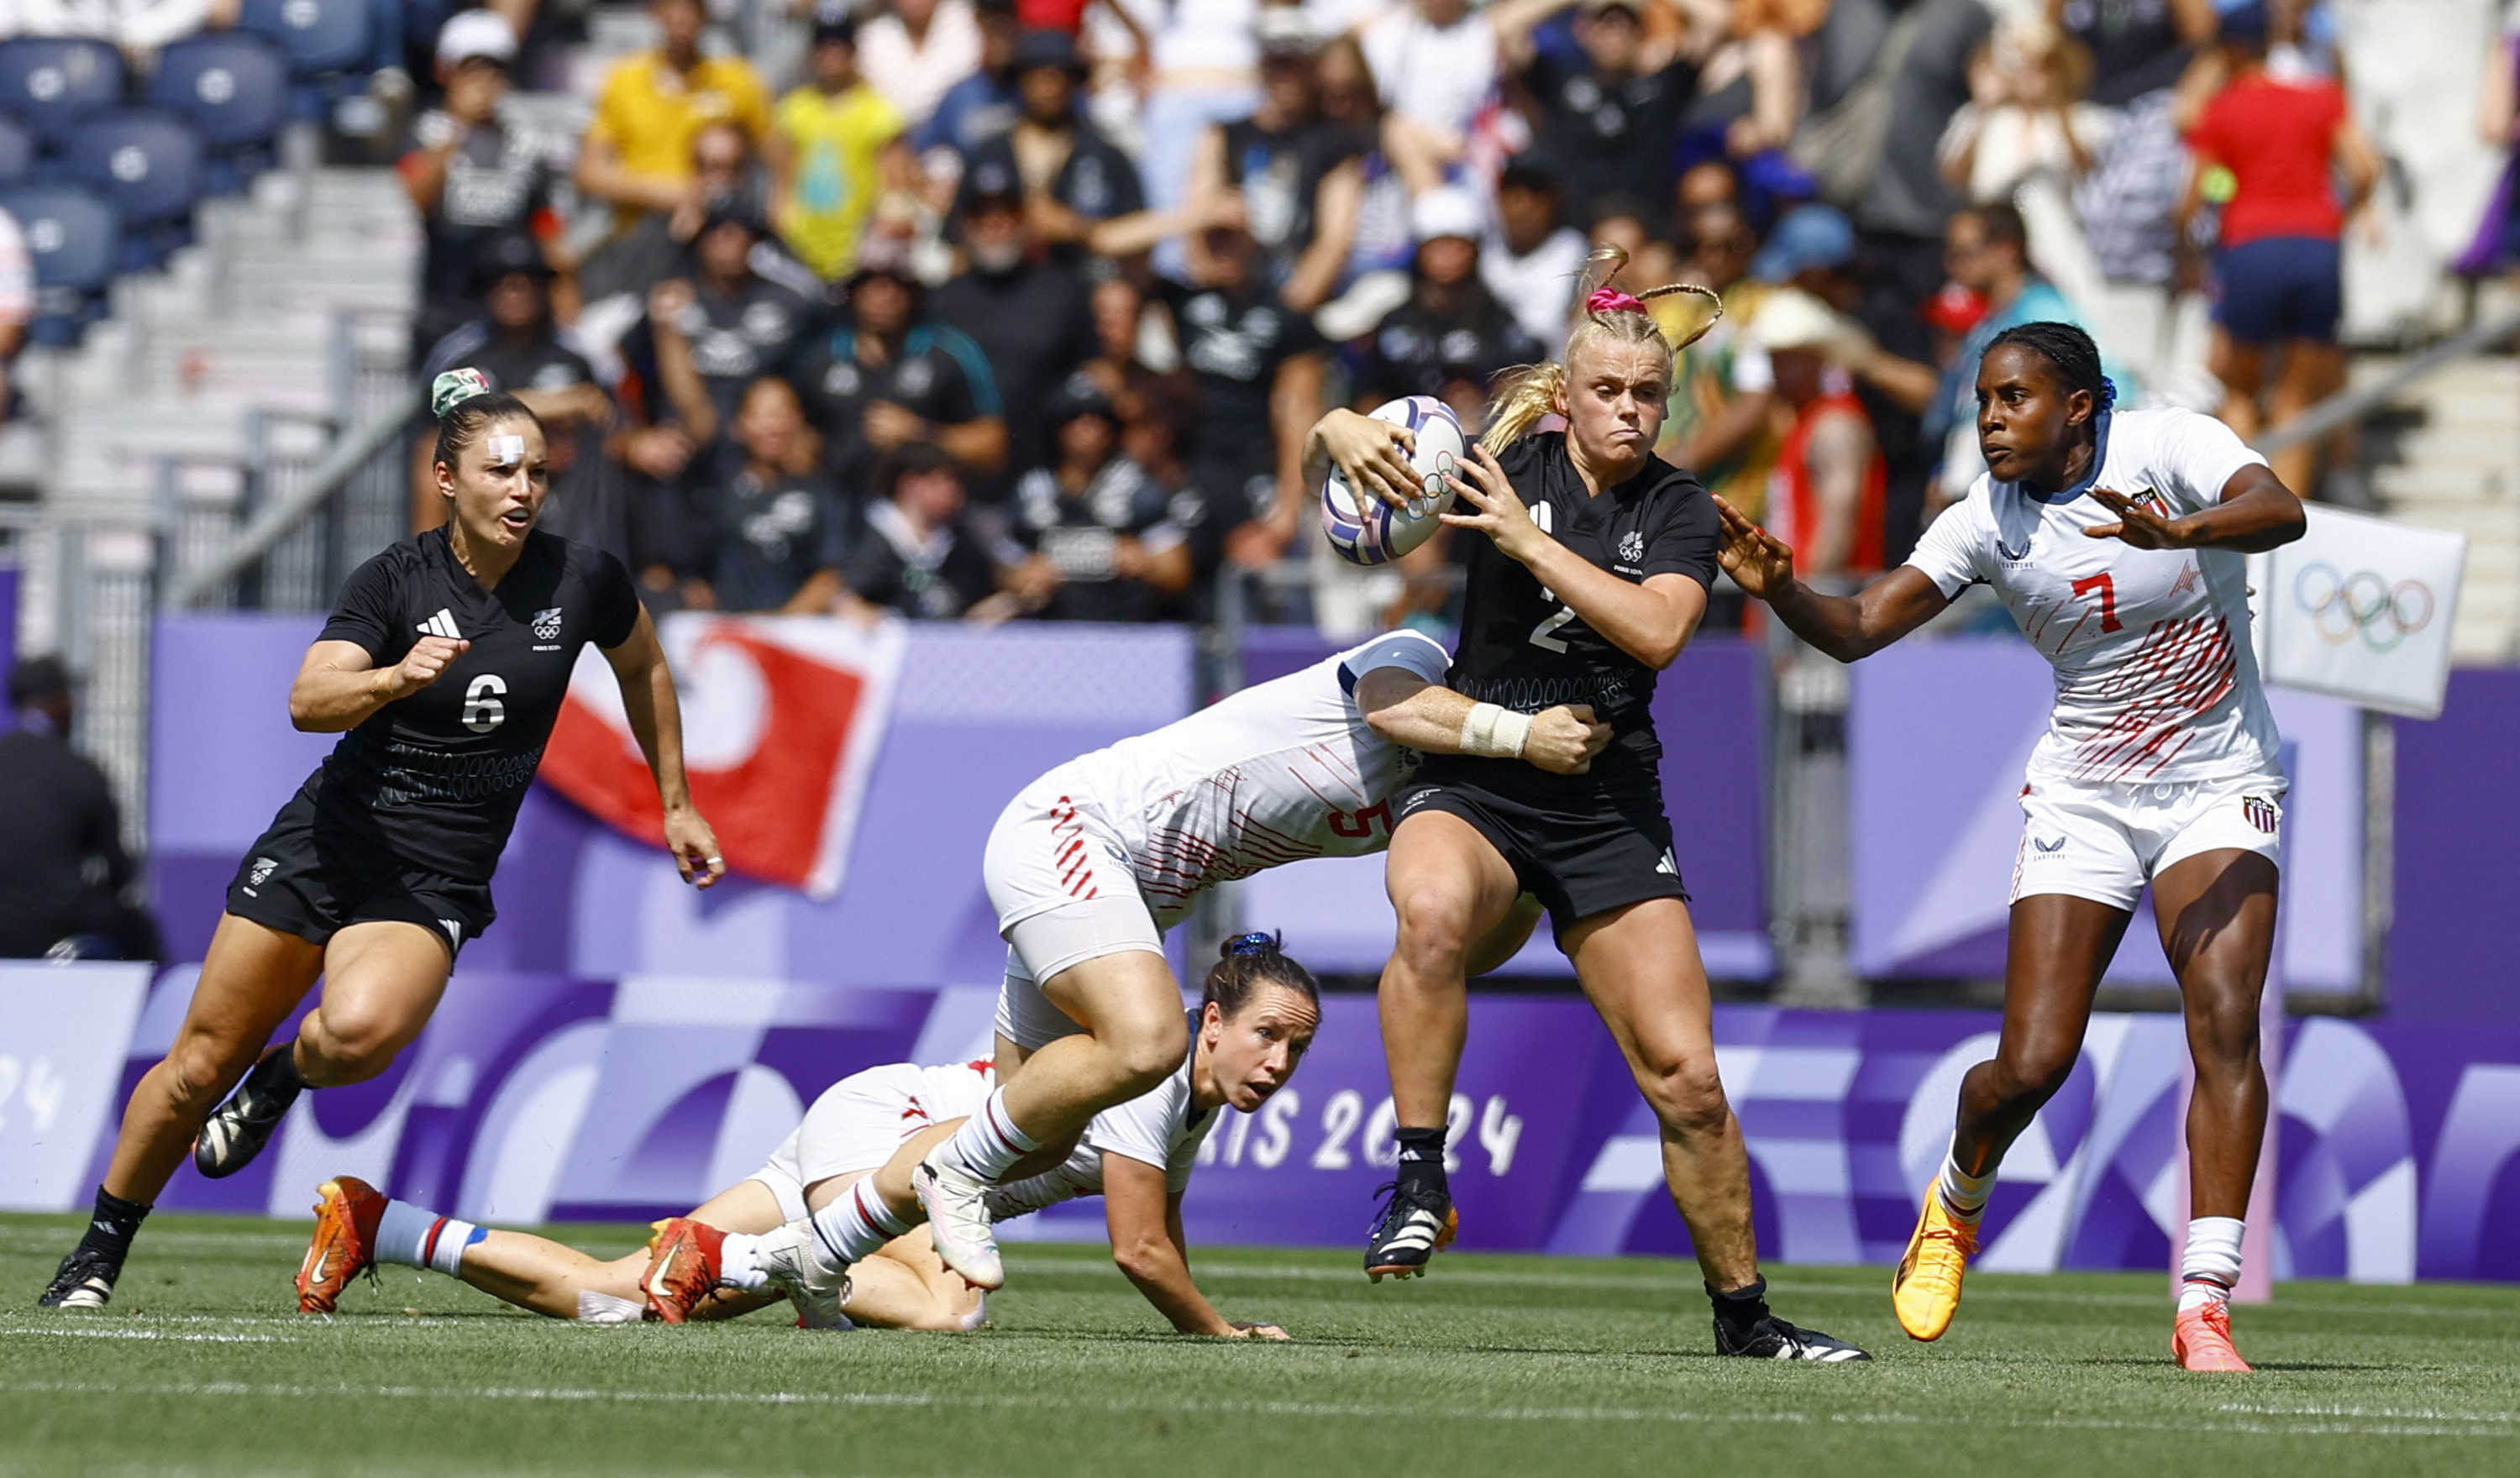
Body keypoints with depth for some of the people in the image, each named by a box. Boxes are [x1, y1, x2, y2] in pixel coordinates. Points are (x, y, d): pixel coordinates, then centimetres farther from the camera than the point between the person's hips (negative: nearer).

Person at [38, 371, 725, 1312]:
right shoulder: (396, 580, -8)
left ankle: (287, 1078, 4)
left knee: (361, 1030, -31)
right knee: (201, 1064, 1)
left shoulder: (581, 581, -4)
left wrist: (676, 804, 22)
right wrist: (397, 677, -40)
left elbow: (643, 668, 18)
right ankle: (98, 1253, 21)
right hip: (328, 840, 0)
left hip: (437, 881, 0)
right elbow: (309, 702, -21)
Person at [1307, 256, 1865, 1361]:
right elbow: (1343, 431, -2)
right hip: (1470, 781, -1)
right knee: (1432, 911, -38)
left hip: (1608, 805, 1)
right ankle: (1417, 1187, -30)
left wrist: (1528, 540, -20)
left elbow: (1657, 631, -16)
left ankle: (1744, 1314, 15)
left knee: (1686, 1079, -2)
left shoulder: (1678, 510, 2)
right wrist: (1351, 435, -26)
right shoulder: (1509, 460, 0)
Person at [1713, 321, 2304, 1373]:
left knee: (2224, 1023, -22)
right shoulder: (1986, 523, -5)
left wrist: (2179, 531, -51)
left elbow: (2280, 512, -31)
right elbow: (1858, 629, -8)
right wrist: (1778, 590, -29)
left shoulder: (2170, 446, -13)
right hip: (2083, 799, 2)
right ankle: (1957, 1201, 28)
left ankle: (2203, 1306, -22)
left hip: (2217, 785, -2)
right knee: (2030, 1066, -7)